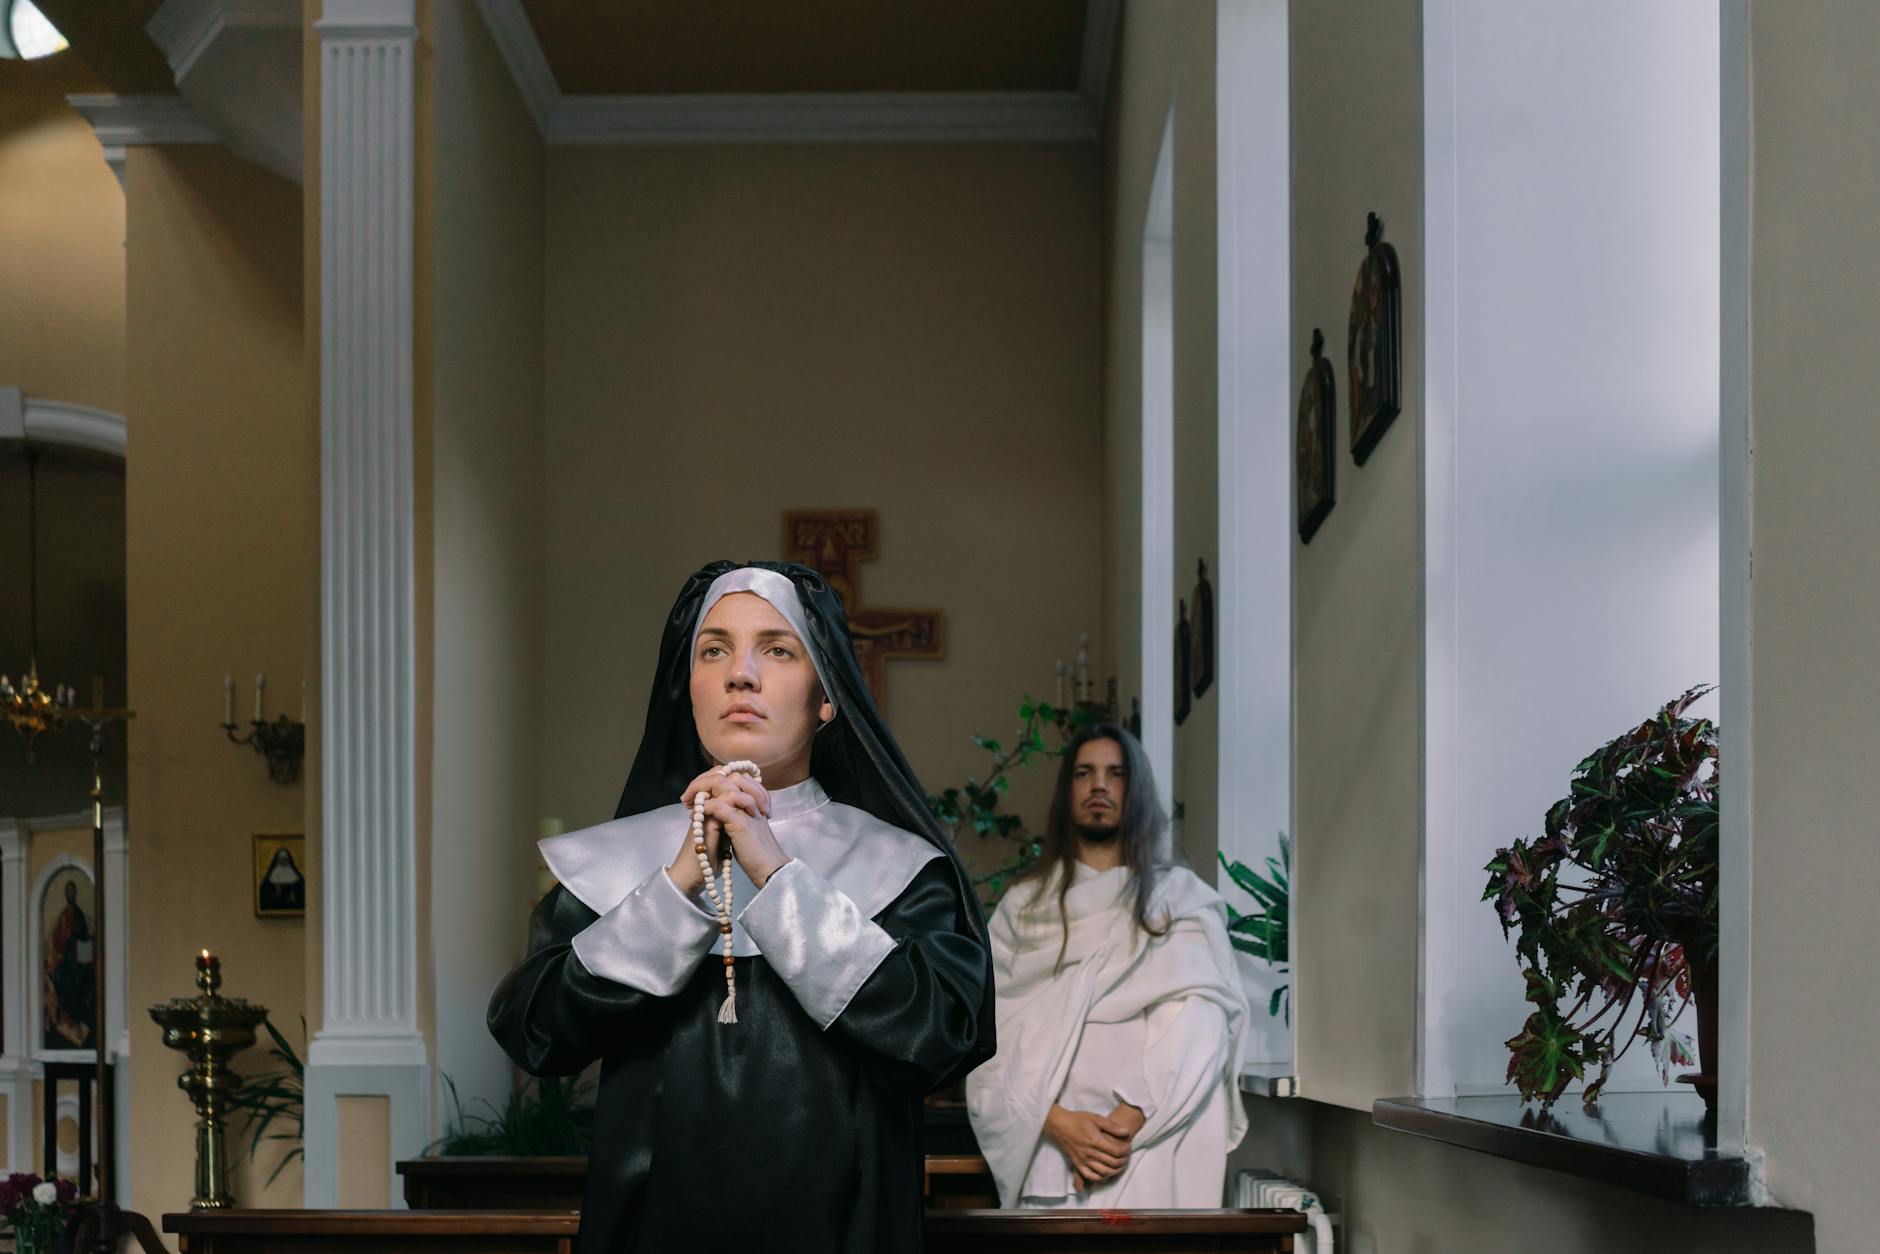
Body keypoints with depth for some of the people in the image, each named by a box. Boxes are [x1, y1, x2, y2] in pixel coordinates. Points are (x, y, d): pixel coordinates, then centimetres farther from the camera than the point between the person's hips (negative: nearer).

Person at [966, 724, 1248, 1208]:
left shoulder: (1182, 899, 11)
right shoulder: (1023, 907, 14)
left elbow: (1199, 1031, -1)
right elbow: (994, 1035, 5)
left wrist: (1128, 1123, -13)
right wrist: (1058, 1122, -9)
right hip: (1045, 1156, 1)